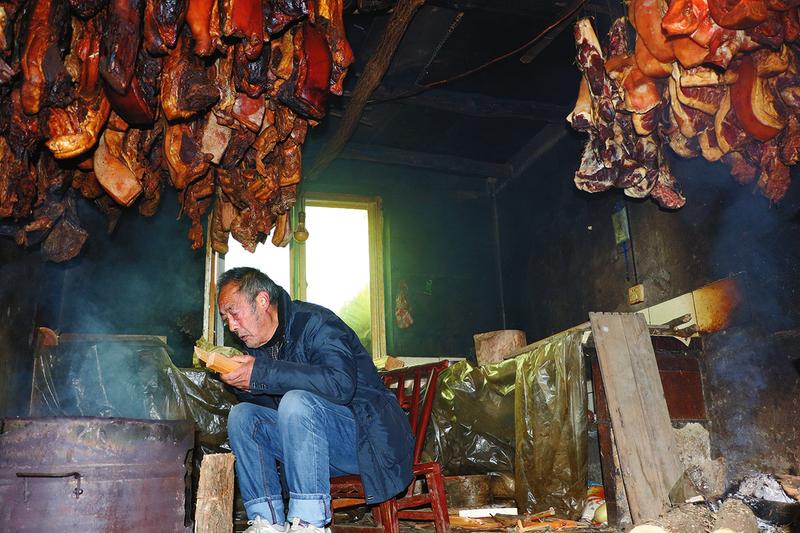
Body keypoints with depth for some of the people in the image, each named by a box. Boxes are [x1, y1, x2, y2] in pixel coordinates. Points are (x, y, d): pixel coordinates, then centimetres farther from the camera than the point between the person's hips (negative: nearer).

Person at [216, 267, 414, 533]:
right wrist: (236, 377, -8)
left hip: (366, 436, -8)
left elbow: (340, 384, -32)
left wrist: (261, 373, -29)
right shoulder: (257, 345, 10)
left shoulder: (315, 320, -15)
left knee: (296, 401, -31)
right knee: (241, 415, -4)